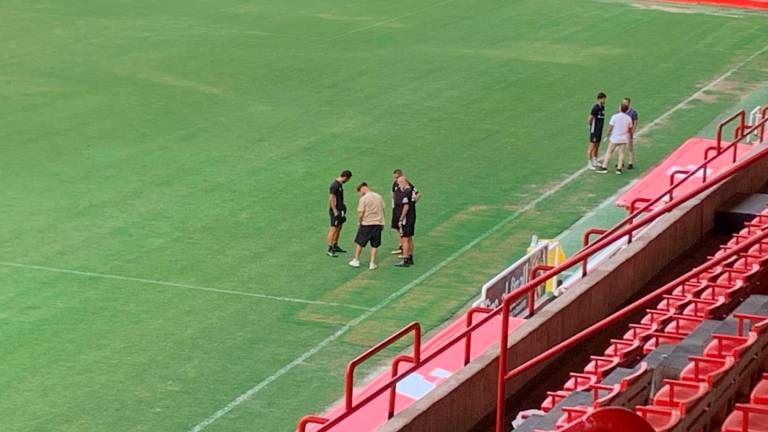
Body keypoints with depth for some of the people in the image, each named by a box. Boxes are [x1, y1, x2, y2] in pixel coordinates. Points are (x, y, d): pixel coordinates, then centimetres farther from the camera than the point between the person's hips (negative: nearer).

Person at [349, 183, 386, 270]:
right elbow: (383, 211, 12)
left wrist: (360, 222, 4)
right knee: (374, 245, 9)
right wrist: (382, 224, 19)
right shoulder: (379, 197, 7)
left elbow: (361, 214, -13)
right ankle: (372, 263, 8)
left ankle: (356, 261, 19)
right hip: (378, 223, 4)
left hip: (366, 224, -4)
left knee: (359, 243, 13)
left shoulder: (364, 198, -11)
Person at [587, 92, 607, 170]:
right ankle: (589, 164, 3)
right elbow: (589, 119, -19)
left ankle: (595, 162, 28)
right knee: (592, 146, -2)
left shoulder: (602, 107, 6)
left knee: (597, 146, 17)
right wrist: (590, 126, -5)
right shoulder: (595, 108, -20)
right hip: (594, 131, -9)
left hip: (600, 131, 9)